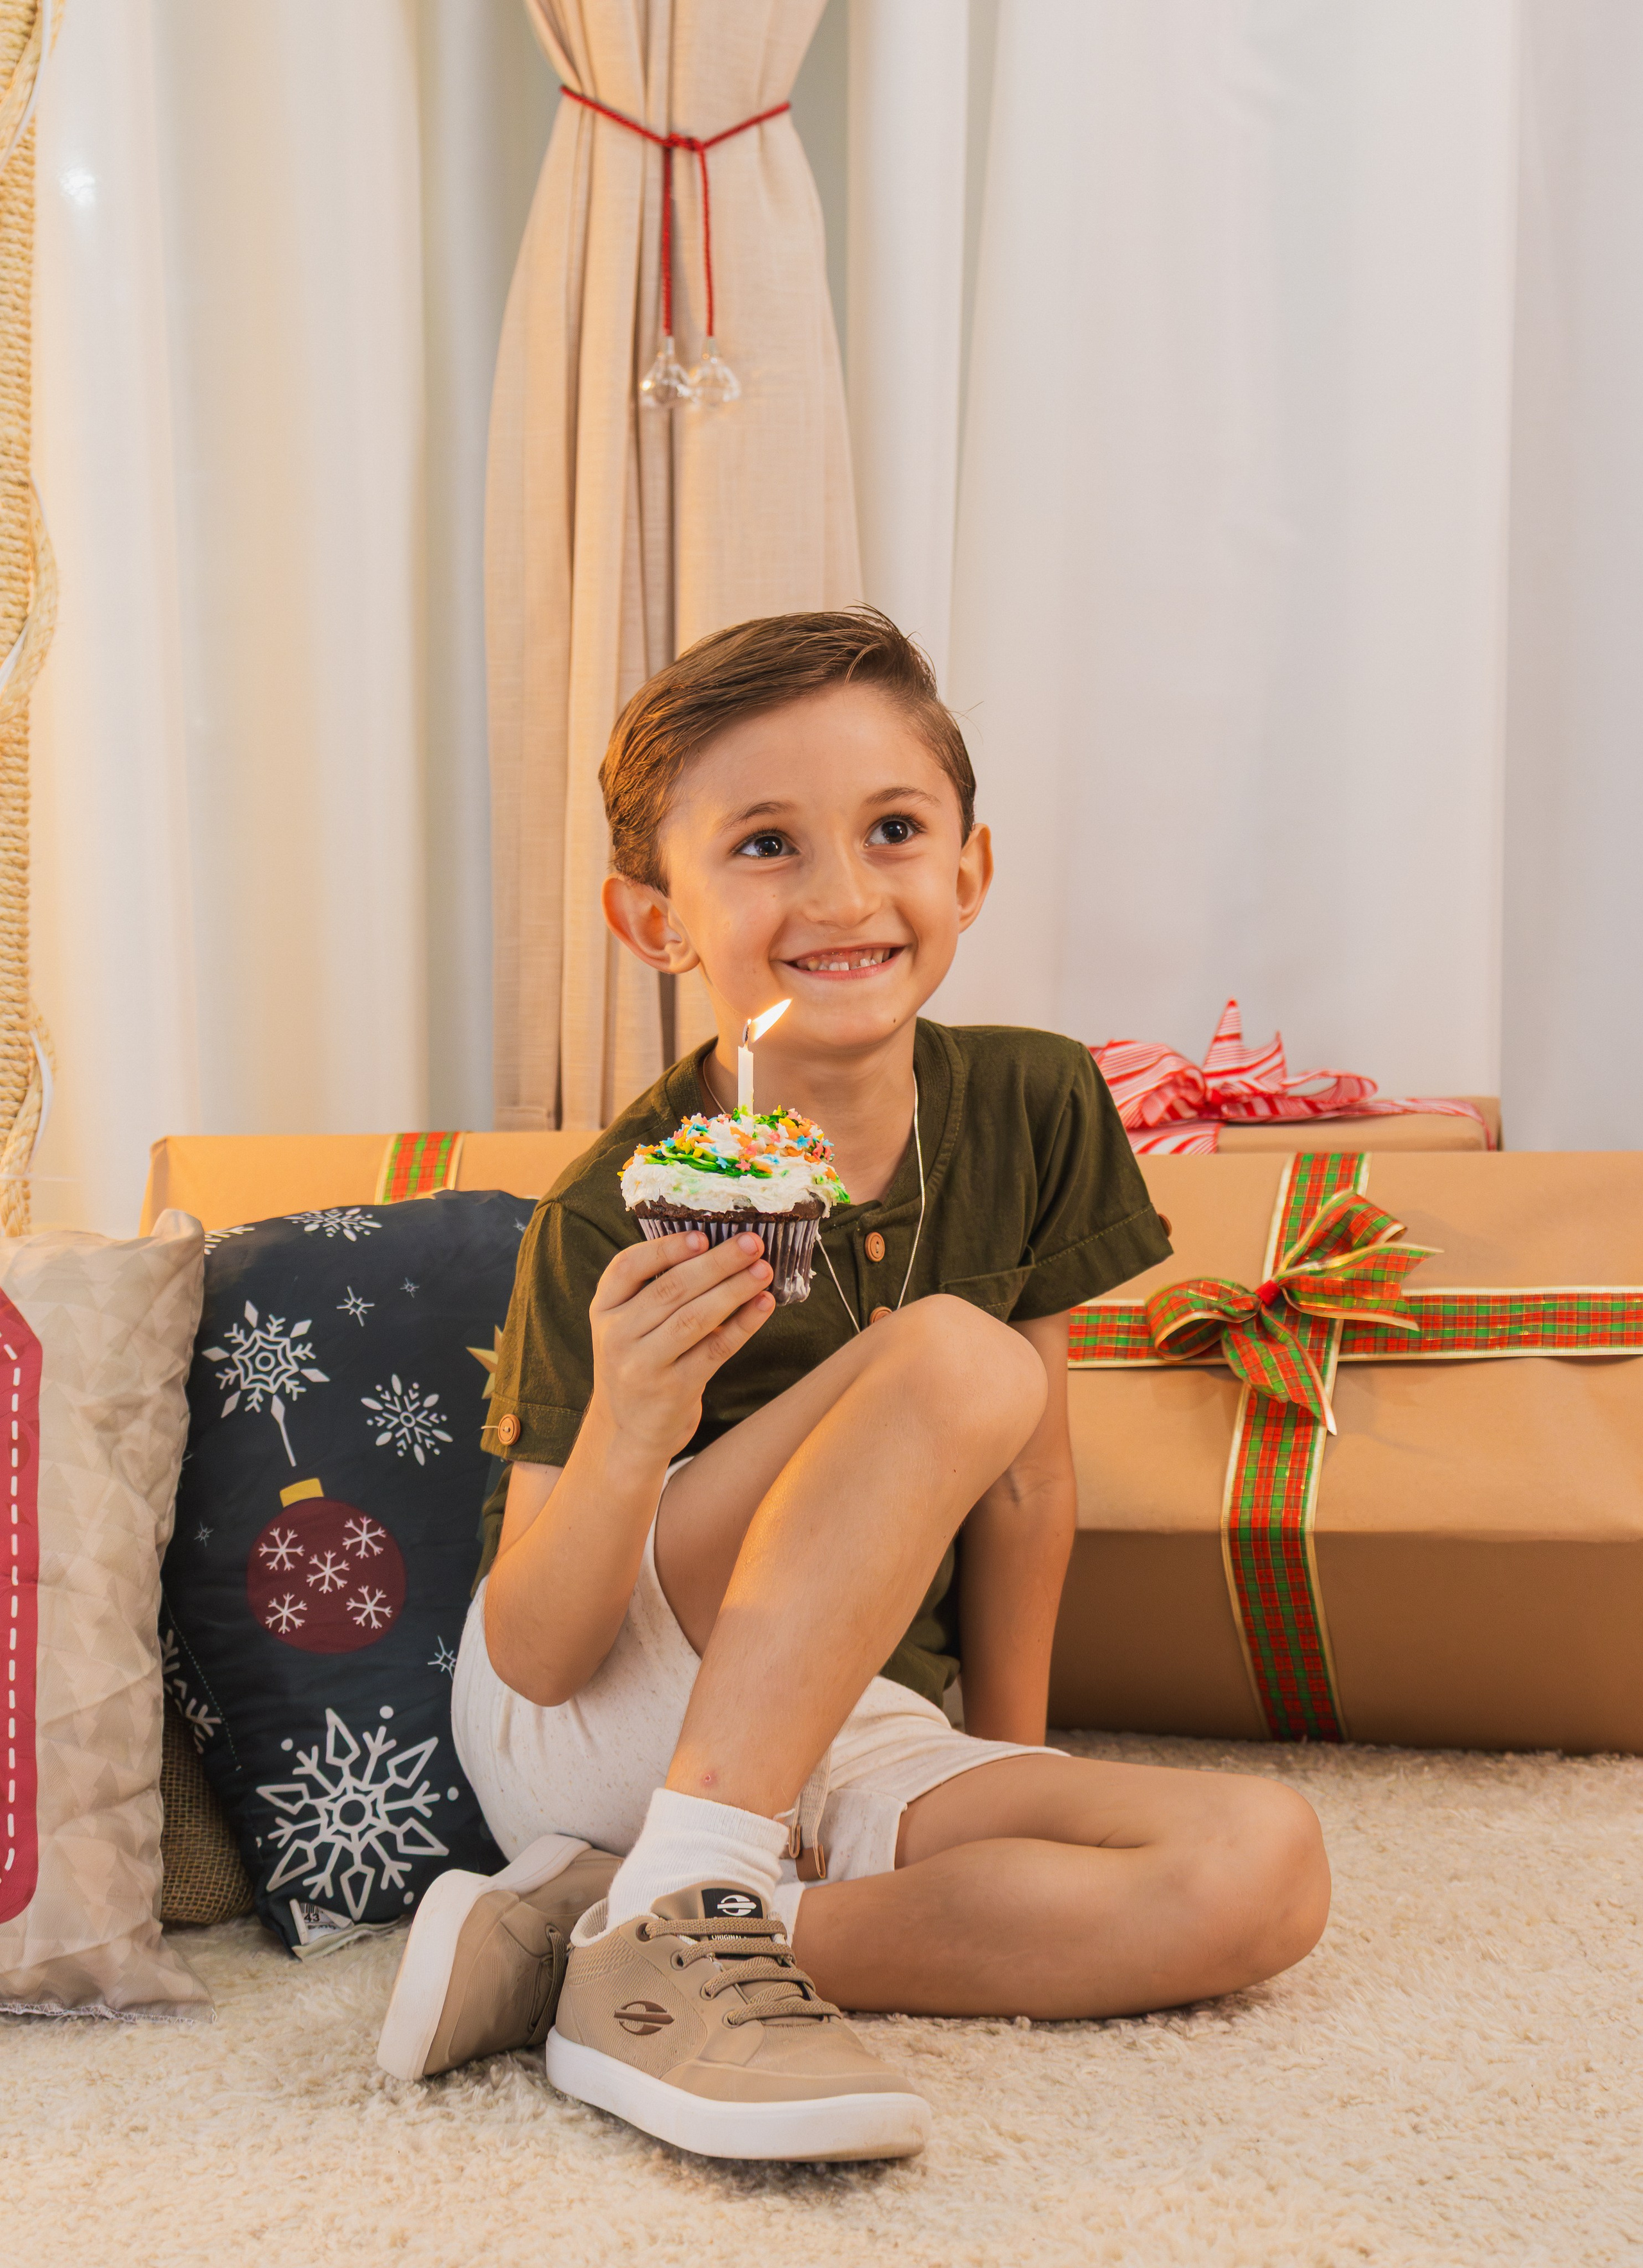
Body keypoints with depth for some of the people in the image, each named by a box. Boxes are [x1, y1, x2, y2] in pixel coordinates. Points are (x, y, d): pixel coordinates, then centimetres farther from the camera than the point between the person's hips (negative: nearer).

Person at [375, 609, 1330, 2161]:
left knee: (1263, 1871, -21)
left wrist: (1011, 1776, 8)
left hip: (850, 1739, 6)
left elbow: (1028, 1477, 4)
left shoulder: (1035, 1107, -6)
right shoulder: (614, 1217, -18)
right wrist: (626, 1433, -37)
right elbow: (534, 1656, -18)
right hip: (591, 1728, -5)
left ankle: (584, 1925, -20)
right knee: (956, 1353, -28)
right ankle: (677, 1919, -31)